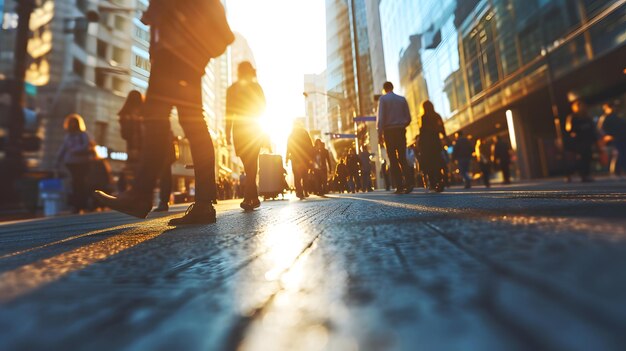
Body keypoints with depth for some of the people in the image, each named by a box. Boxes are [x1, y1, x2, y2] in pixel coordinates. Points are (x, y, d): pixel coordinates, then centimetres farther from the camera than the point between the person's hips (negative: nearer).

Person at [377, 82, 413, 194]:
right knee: (402, 158, 5)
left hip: (389, 131, -3)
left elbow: (380, 118, -8)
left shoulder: (383, 99, 2)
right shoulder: (402, 99, 12)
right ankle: (408, 182, -12)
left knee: (393, 160, 0)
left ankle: (399, 186, -4)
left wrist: (380, 134, -8)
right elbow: (408, 118, 9)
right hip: (401, 130, 3)